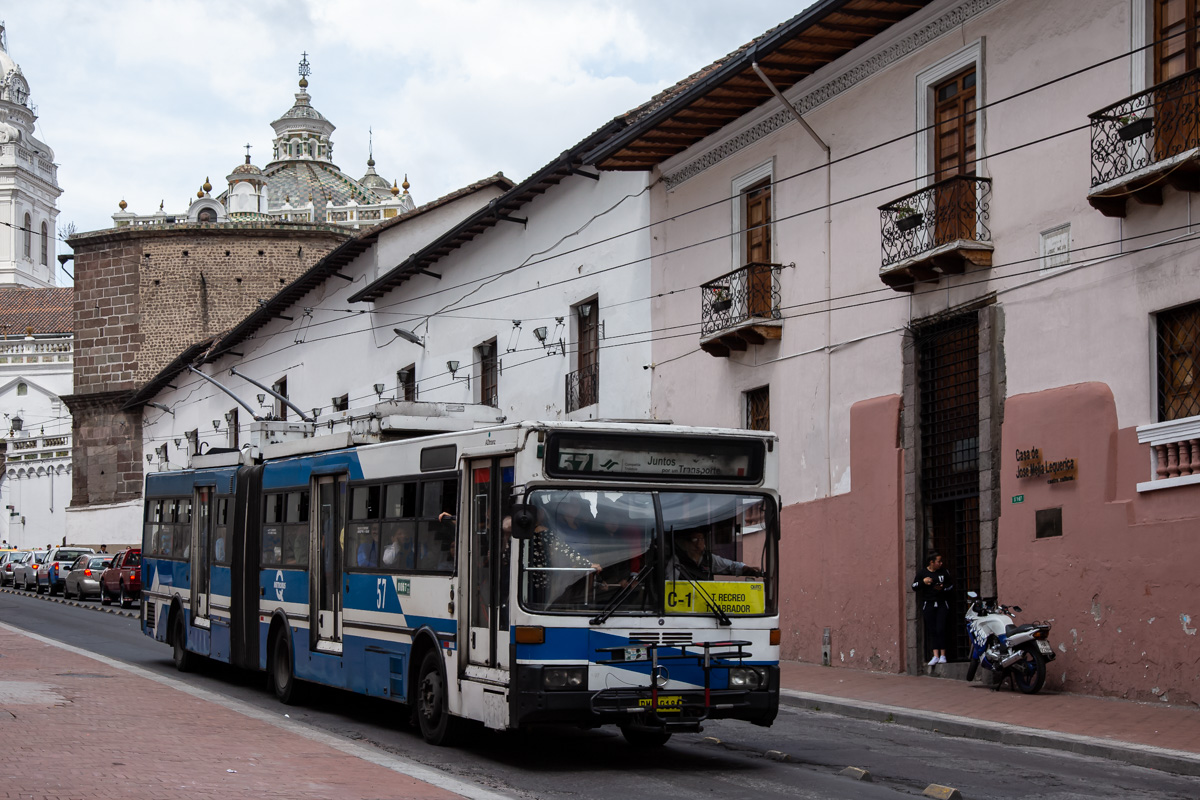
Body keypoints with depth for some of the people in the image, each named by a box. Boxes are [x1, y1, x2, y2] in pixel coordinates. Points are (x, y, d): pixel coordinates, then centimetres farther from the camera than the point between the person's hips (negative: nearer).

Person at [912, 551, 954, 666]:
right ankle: (936, 656, -2)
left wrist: (943, 588, -9)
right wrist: (923, 582, -13)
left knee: (940, 629, -9)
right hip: (928, 604, 1)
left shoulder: (944, 571, 4)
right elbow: (914, 586, 5)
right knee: (932, 630, -2)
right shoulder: (922, 572, 2)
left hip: (942, 604, -1)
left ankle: (943, 655, -3)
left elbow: (951, 584, 11)